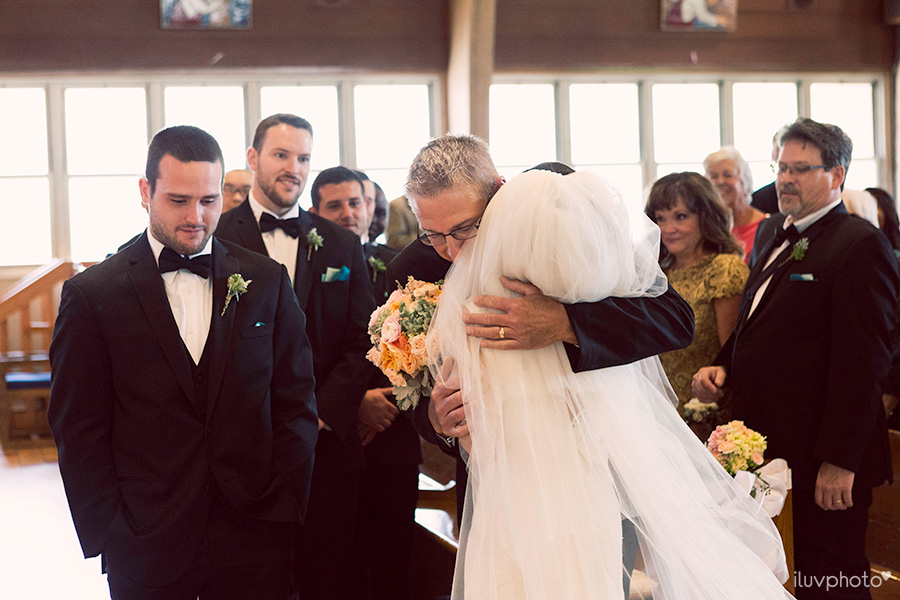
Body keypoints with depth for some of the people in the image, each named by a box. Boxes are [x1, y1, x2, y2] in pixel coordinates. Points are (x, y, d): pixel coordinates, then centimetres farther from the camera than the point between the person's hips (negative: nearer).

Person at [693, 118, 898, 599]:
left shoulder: (860, 244, -13)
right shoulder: (772, 233, 14)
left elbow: (861, 362, -19)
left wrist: (840, 460, -21)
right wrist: (723, 366, 4)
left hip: (824, 456, -8)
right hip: (768, 450, 8)